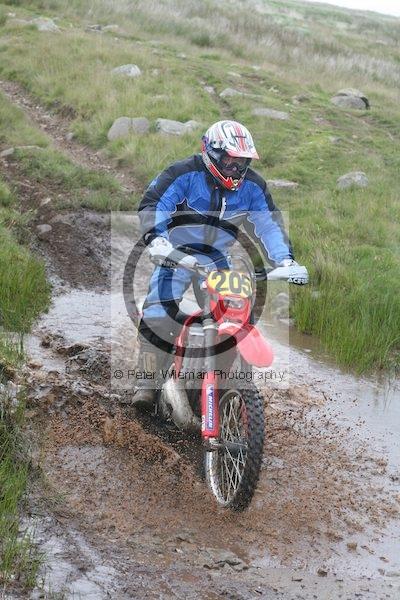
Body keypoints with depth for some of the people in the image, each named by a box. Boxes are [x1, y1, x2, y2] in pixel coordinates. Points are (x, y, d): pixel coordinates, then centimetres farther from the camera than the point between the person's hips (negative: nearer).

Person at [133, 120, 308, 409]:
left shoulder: (252, 185, -5)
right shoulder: (184, 174, -18)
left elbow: (268, 223, -3)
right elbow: (153, 204, -25)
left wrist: (285, 258, -16)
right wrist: (156, 237, -42)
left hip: (217, 259, 4)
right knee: (158, 314, -16)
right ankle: (147, 382, -8)